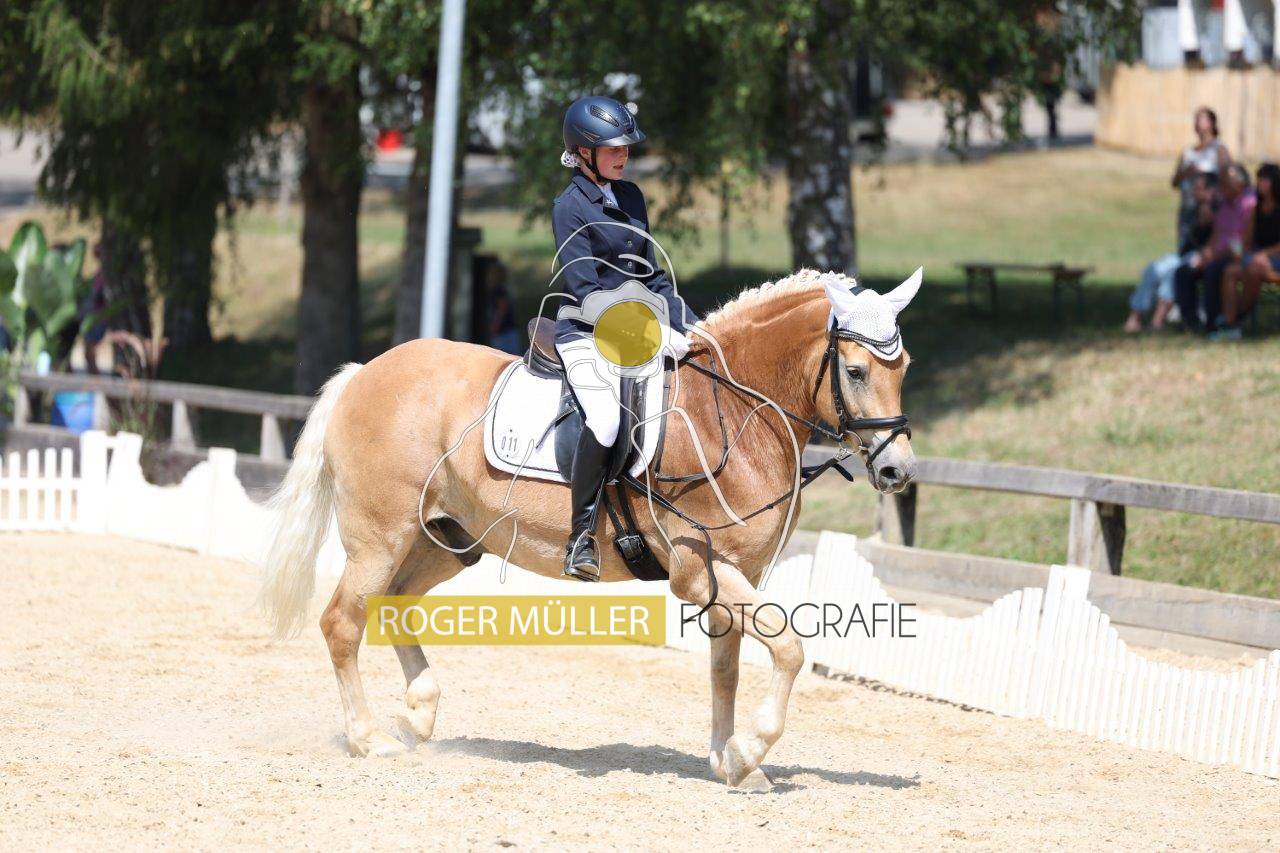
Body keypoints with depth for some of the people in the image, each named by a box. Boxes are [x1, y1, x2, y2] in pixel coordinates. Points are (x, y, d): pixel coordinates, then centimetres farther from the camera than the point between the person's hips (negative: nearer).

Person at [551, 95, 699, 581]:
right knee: (607, 421, -30)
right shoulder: (571, 206, -8)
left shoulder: (631, 197, 14)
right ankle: (581, 537, -19)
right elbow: (586, 290, -14)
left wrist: (689, 327, 7)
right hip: (587, 334, -8)